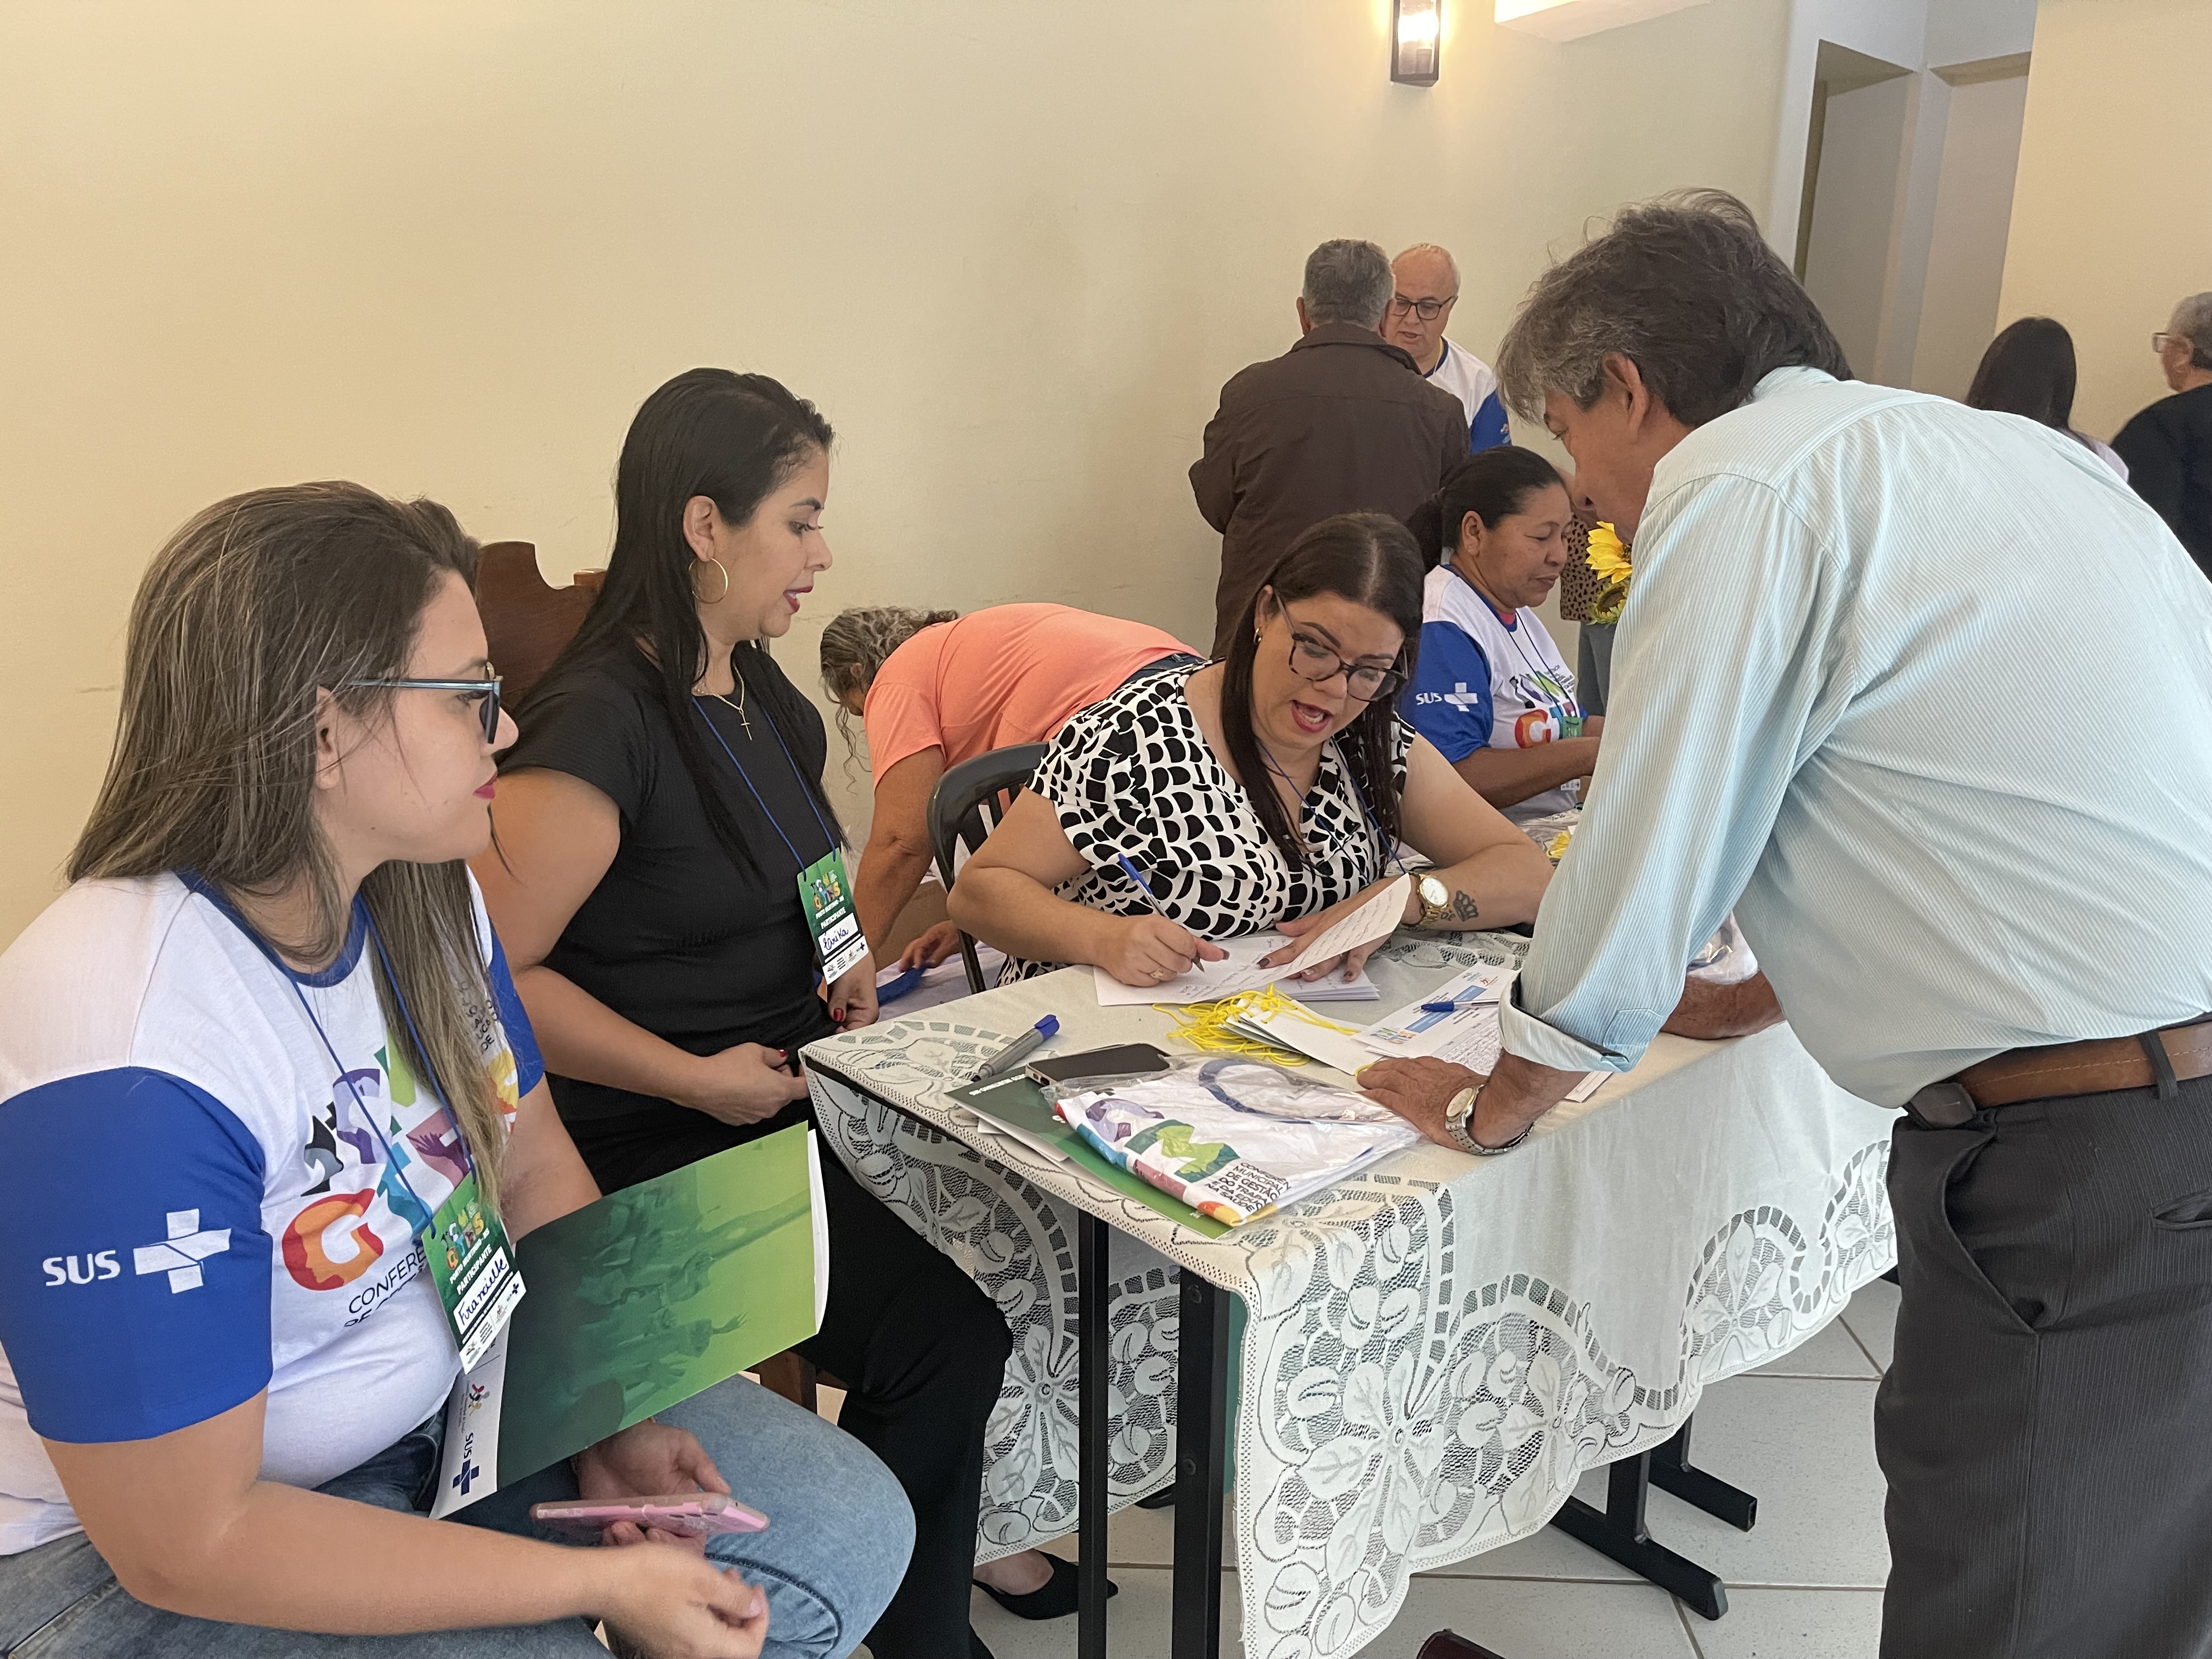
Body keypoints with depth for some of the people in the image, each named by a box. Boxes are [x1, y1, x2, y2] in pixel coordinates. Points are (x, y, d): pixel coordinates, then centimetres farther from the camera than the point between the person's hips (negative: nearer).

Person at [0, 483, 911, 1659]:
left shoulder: (420, 896, -6)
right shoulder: (127, 1075, -32)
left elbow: (532, 1169, 4)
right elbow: (187, 1542, -27)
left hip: (451, 1389, 7)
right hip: (134, 1542, -6)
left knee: (851, 1529, -1)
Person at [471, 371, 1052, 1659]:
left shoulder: (760, 695, 10)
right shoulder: (603, 722, -18)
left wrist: (840, 968, 6)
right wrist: (702, 1080, -18)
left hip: (786, 1096, 8)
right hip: (661, 1153, -8)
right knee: (943, 1340, -15)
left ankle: (951, 1542, 14)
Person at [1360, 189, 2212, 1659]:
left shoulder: (1745, 481, -10)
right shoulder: (1998, 445, 17)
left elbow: (1643, 864, -8)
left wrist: (1499, 1100, 9)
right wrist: (1759, 995, 34)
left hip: (2090, 1161, -9)